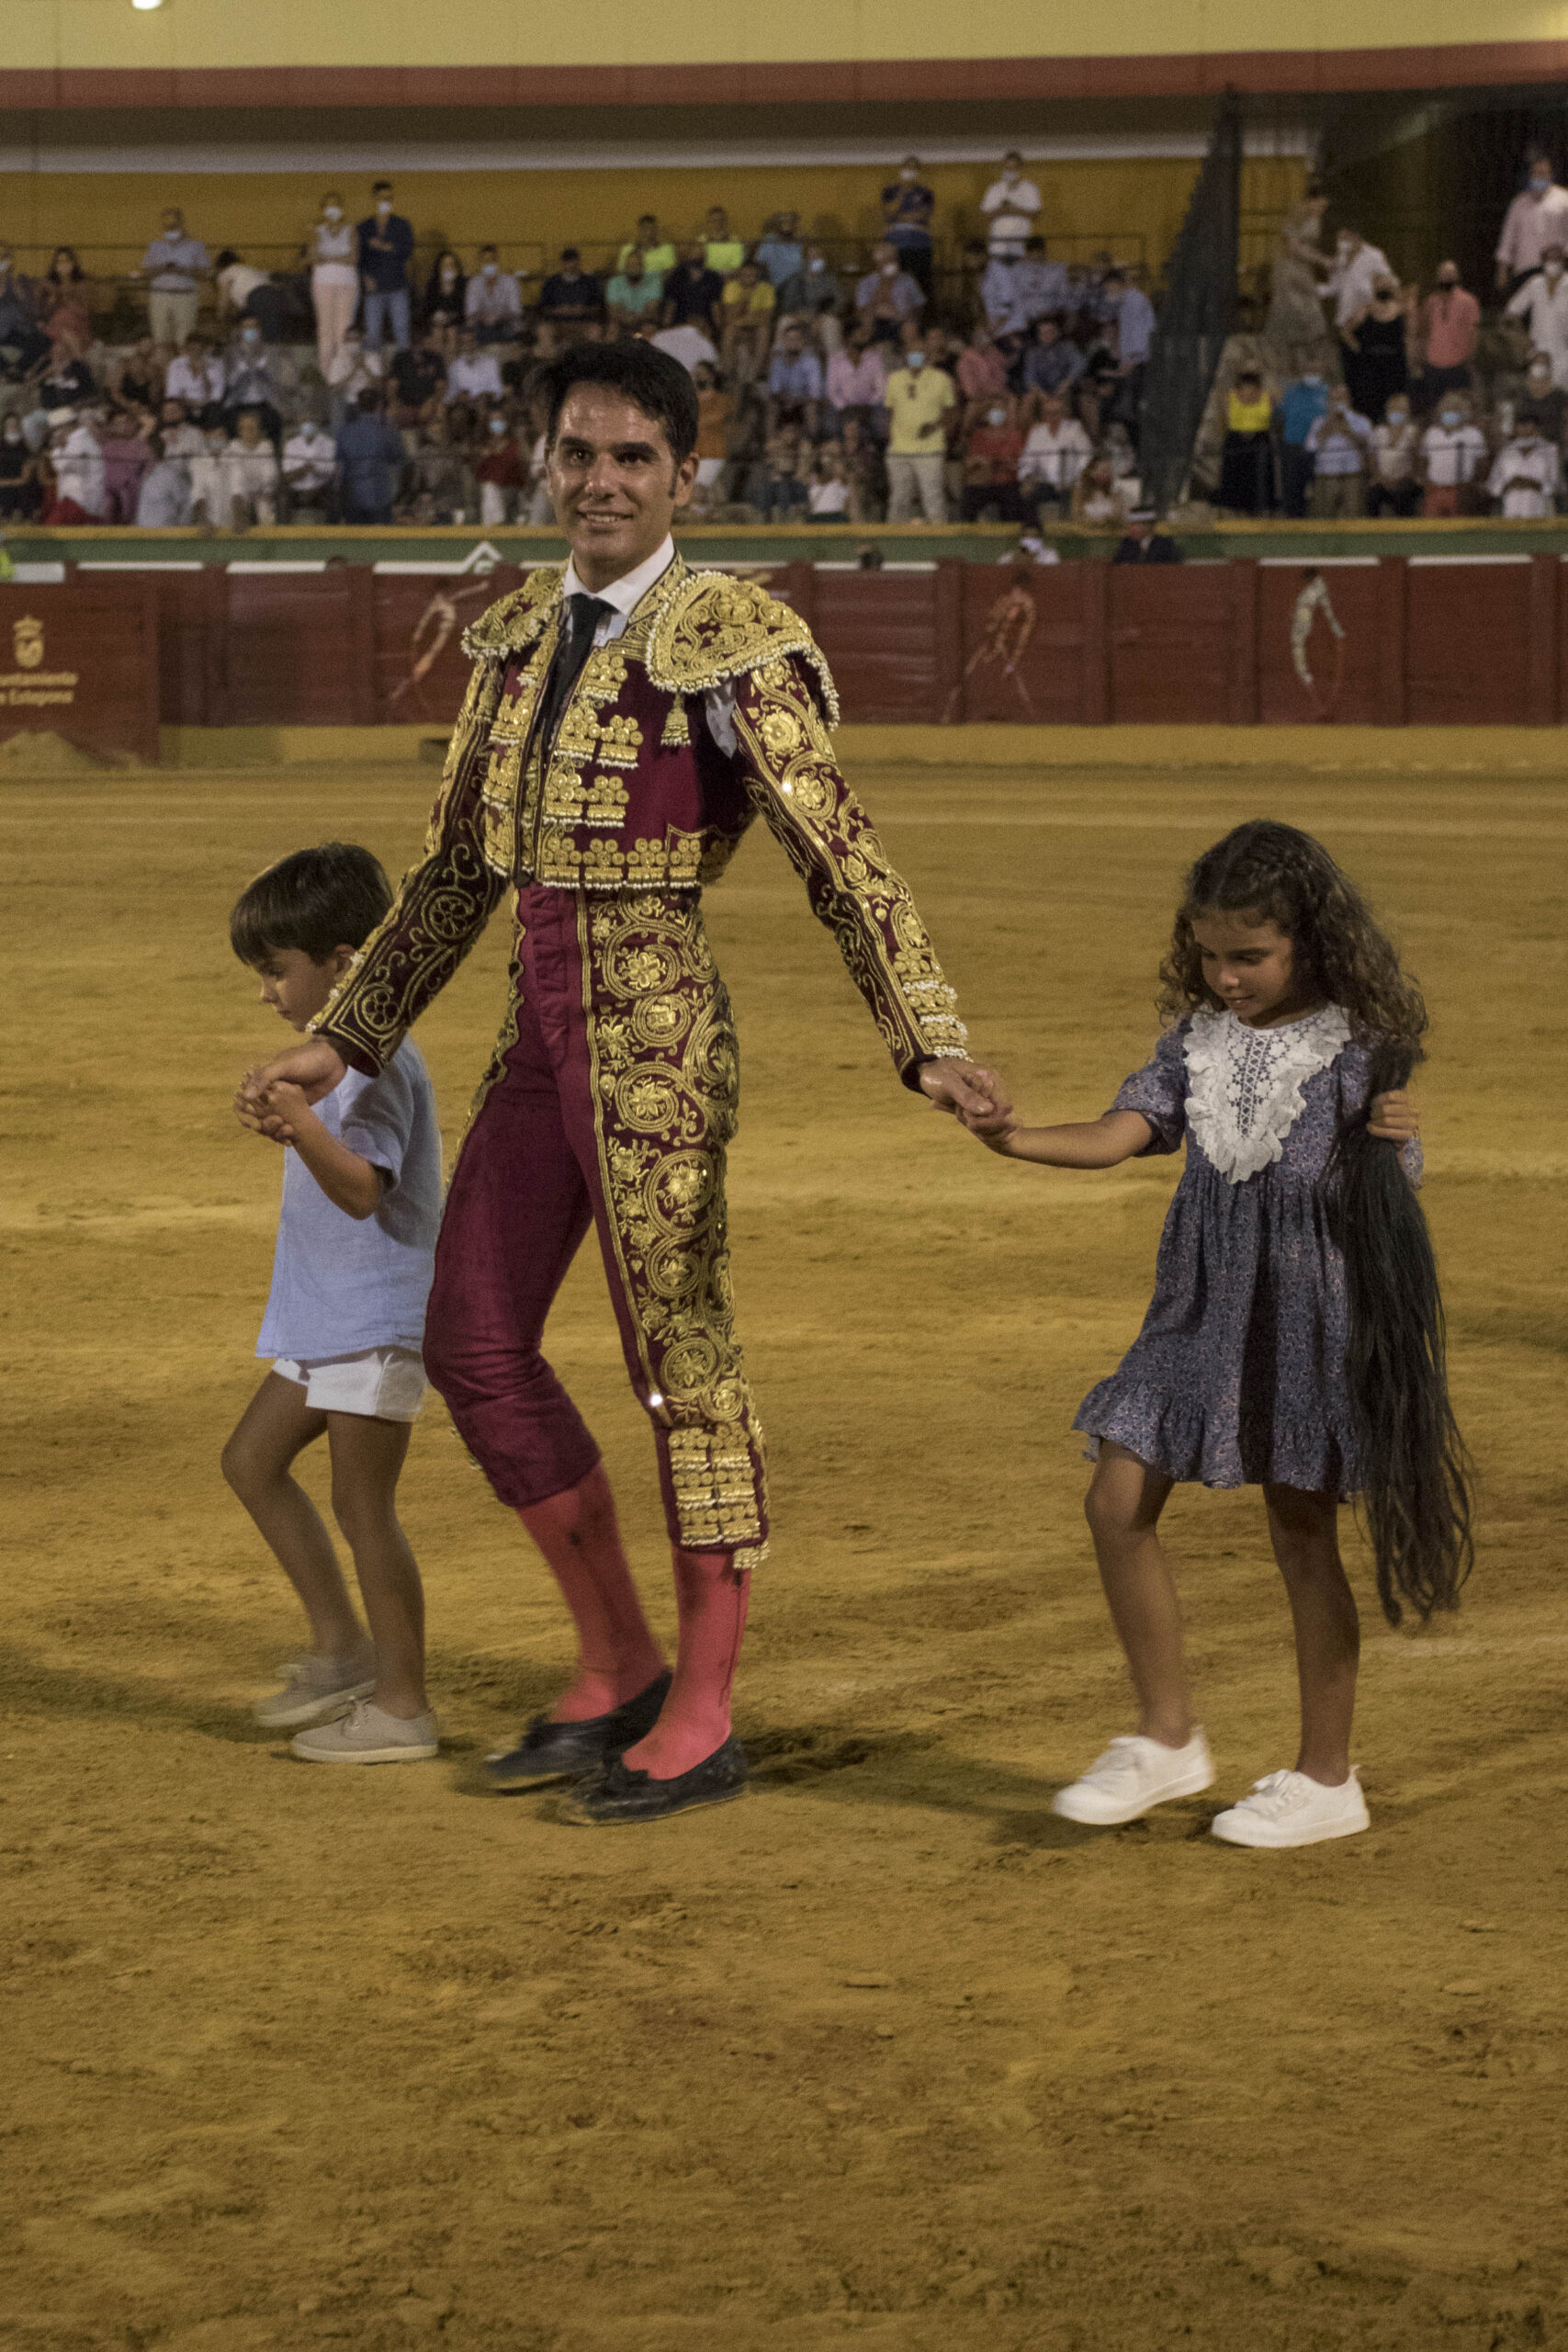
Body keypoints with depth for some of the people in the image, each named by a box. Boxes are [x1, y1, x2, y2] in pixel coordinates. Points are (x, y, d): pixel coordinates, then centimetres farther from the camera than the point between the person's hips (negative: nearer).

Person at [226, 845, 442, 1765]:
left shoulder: (382, 1065, -19)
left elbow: (363, 1188, -32)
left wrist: (304, 1127, -45)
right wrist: (284, 1127, 20)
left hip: (376, 1321, -11)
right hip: (326, 1320, 11)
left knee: (362, 1501, -7)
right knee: (253, 1458, 15)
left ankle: (402, 1703, 0)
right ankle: (341, 1646, 21)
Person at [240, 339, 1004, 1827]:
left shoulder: (729, 643, -9)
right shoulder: (519, 638, 12)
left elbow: (838, 856, -14)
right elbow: (458, 870, 19)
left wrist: (928, 1039, -23)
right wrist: (345, 1038, 20)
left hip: (655, 1027, -7)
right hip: (540, 1025, 7)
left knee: (677, 1346, -1)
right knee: (474, 1343, 8)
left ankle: (701, 1719, 10)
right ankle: (617, 1669, 22)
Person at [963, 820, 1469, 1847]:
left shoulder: (1356, 1050, -8)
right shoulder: (1199, 1039, 5)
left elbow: (1397, 1201, -6)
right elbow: (1120, 1133, -6)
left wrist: (1389, 1144, -29)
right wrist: (1017, 1139, -24)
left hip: (1308, 1316, -5)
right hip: (1201, 1309, 6)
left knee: (1302, 1534, 2)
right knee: (1120, 1504, 1)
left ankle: (1327, 1777, 15)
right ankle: (1169, 1738, 16)